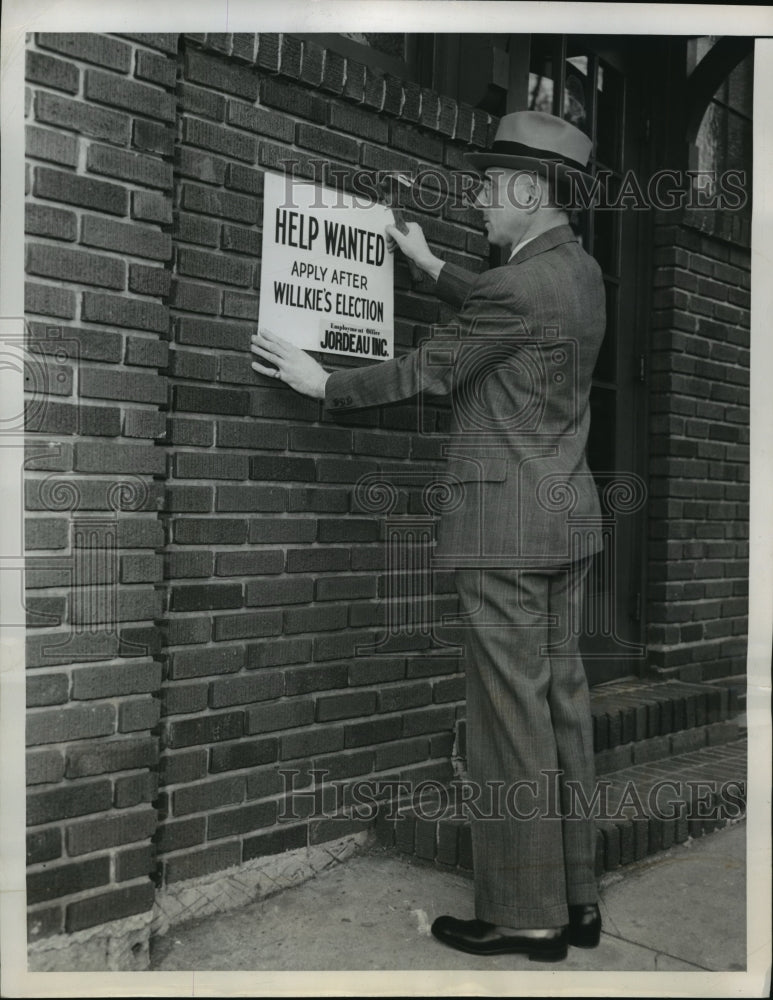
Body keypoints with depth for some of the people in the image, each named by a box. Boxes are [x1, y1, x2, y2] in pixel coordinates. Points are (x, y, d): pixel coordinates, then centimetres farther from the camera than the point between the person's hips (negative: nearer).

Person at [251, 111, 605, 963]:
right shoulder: (580, 271, 12)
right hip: (566, 518, 9)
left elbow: (428, 372, -9)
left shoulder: (523, 282, -15)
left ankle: (525, 917, 11)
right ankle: (575, 899, 23)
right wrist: (429, 264, 39)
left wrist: (323, 384, 3)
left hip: (505, 524, -9)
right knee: (561, 701, 12)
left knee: (512, 714, -1)